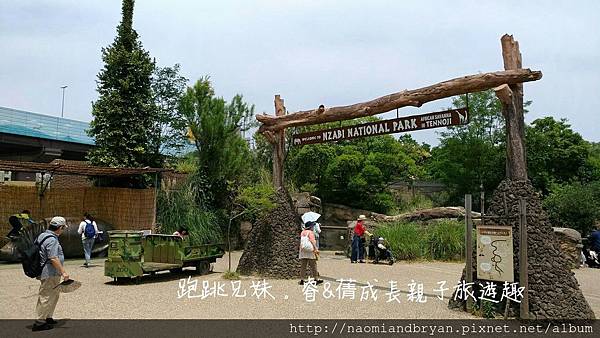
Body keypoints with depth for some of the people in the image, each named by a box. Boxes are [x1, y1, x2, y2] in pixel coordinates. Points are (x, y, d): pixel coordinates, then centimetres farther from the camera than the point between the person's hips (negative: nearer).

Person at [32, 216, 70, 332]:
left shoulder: (42, 235, 11)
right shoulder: (52, 240, -21)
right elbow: (53, 258, -27)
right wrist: (63, 272, -23)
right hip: (50, 274, -10)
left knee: (54, 295, 20)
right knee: (47, 297, -2)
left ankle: (47, 317, 31)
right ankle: (39, 322, 4)